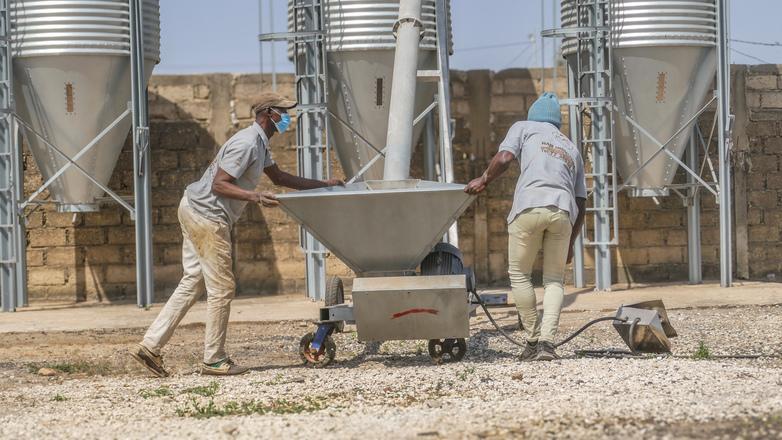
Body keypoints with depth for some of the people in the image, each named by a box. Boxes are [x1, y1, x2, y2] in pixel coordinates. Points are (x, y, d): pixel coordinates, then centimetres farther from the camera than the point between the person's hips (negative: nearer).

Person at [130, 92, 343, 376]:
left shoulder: (260, 144, 15)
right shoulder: (247, 144, -18)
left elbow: (278, 177, 28)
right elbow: (219, 185, -22)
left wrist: (322, 185, 26)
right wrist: (255, 197, -33)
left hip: (195, 213, 11)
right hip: (206, 216, -11)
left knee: (192, 283, 10)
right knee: (222, 288, -3)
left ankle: (150, 346, 6)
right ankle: (214, 360, 4)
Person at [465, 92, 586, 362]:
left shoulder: (524, 128, 23)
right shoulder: (572, 149, 33)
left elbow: (504, 158, 2)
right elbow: (581, 203, 27)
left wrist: (483, 181, 19)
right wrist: (570, 244, 34)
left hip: (529, 207, -3)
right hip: (563, 211, 3)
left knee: (519, 275, 11)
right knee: (554, 280, 12)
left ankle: (534, 339, 8)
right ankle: (547, 341, -4)